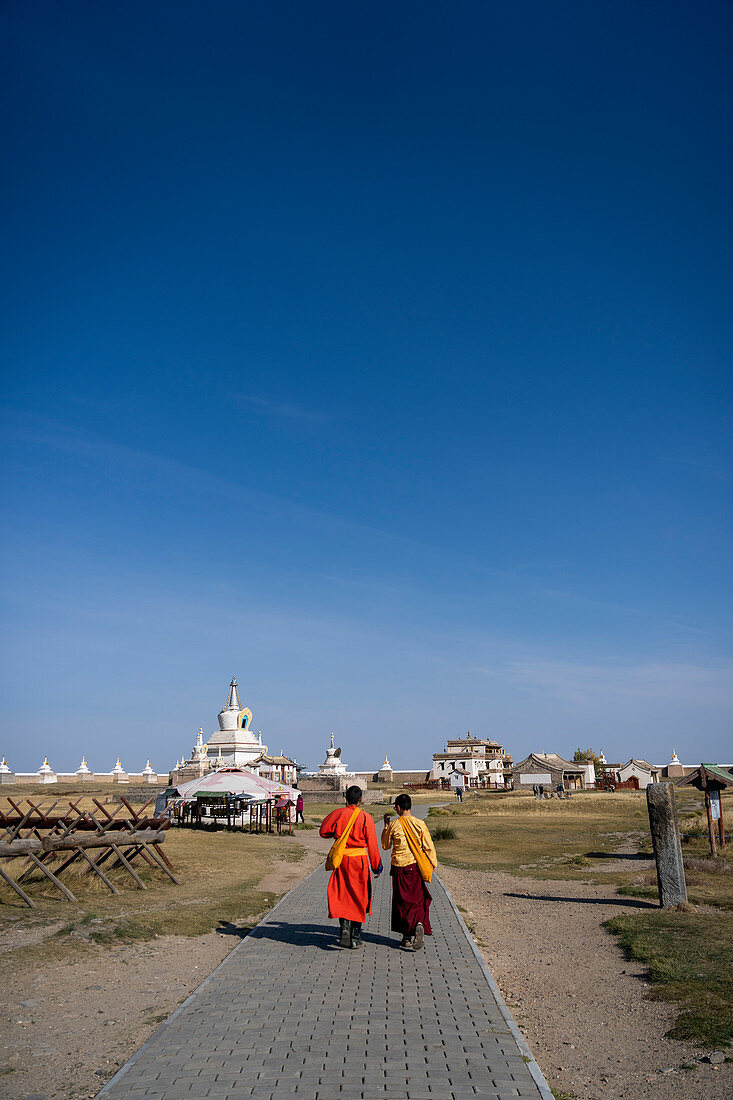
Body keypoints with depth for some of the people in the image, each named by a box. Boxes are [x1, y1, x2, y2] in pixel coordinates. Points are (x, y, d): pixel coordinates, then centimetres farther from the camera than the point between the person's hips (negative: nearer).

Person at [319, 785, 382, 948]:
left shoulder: (337, 814, -5)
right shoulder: (366, 818, -9)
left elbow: (324, 831, 4)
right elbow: (372, 845, -6)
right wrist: (377, 866, 4)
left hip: (341, 860, 1)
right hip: (360, 860, -1)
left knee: (341, 895, 11)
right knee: (358, 897, 11)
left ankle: (344, 927, -10)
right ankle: (355, 937, 17)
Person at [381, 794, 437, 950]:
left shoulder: (393, 824, -7)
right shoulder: (420, 824, -5)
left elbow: (385, 845, 7)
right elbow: (429, 846, -2)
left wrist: (386, 826, 14)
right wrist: (433, 864, 10)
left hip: (399, 867, -1)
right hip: (415, 867, 1)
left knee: (402, 902, 10)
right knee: (418, 899, 11)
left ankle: (407, 937, 13)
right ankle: (420, 923, -16)